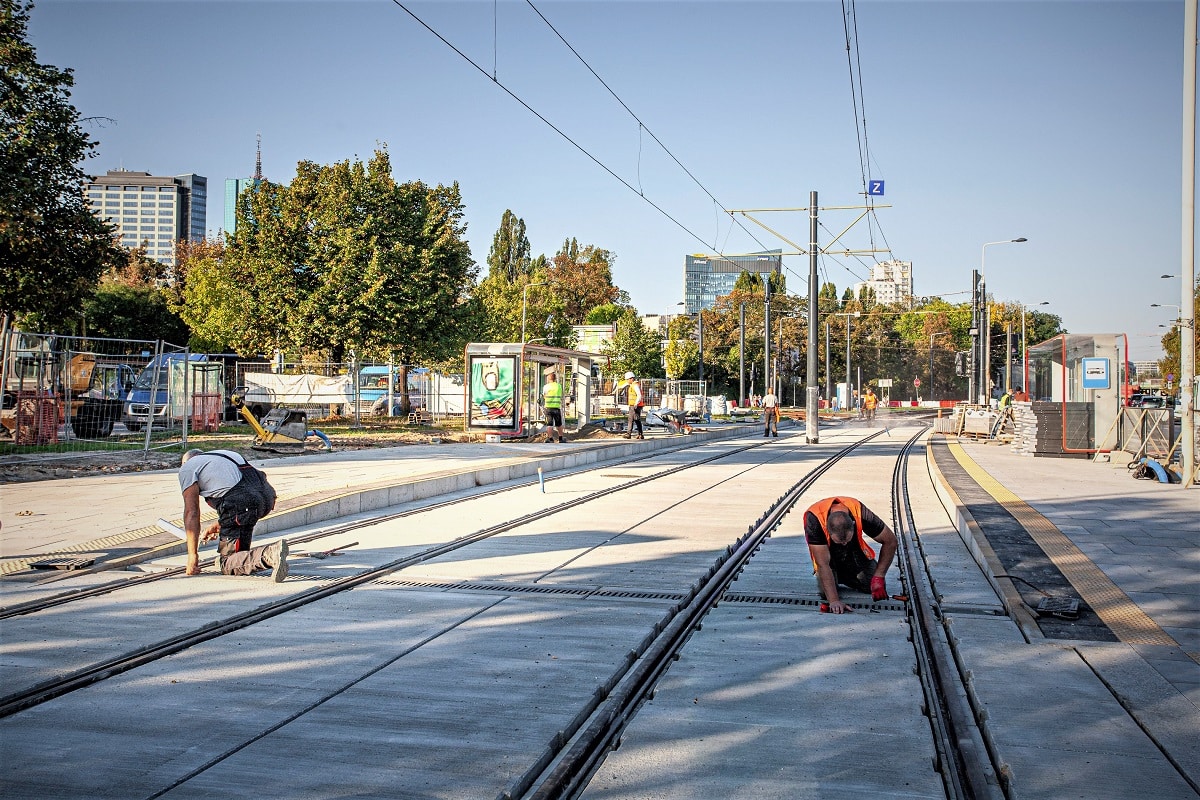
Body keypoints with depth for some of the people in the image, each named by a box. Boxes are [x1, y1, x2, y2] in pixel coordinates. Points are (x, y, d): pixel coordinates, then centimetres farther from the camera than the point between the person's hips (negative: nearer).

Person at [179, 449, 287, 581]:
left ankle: (270, 554, -24)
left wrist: (193, 556, 9)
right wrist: (218, 525, 50)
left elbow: (191, 513, 7)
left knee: (225, 564, 2)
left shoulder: (187, 467, 15)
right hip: (266, 496, 8)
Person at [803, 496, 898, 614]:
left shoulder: (860, 513, -36)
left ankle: (845, 576, 18)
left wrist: (878, 577, -27)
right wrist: (834, 600, -41)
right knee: (827, 591, -20)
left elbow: (891, 541, -22)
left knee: (877, 587, -10)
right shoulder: (814, 520, -41)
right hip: (826, 551, -1)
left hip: (854, 548, 2)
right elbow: (823, 564, -37)